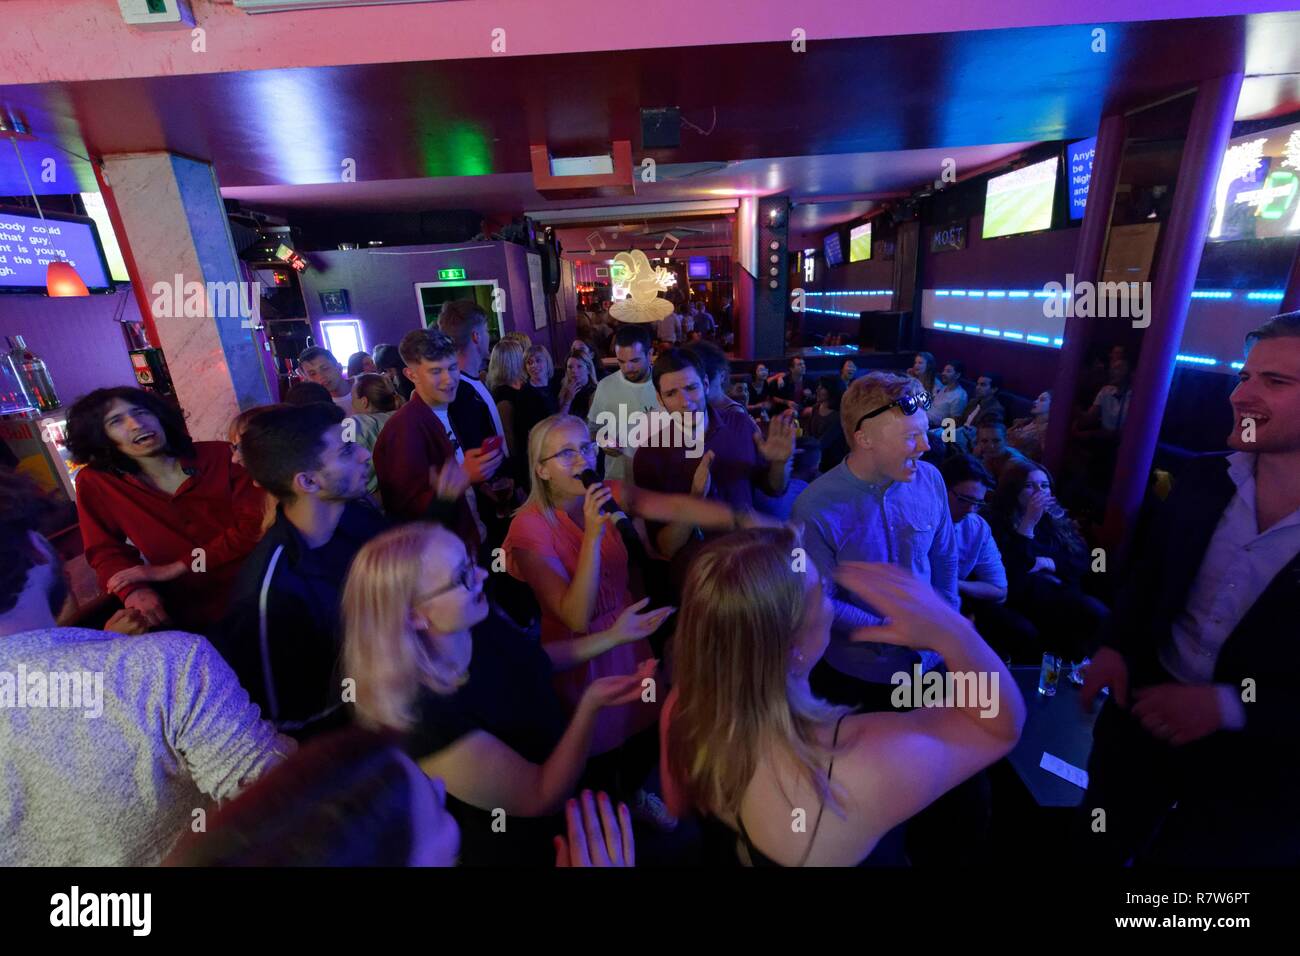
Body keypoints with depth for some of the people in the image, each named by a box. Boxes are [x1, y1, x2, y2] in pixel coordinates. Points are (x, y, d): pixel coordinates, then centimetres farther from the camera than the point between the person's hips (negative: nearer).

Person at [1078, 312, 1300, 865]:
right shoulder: (1203, 478, -7)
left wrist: (1228, 706, -24)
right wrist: (1116, 645, -7)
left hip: (1254, 762, -3)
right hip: (1143, 709, 3)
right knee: (1096, 850, 23)